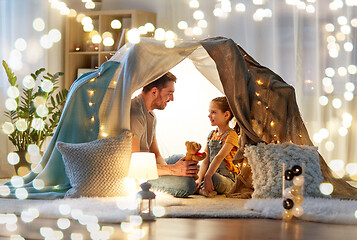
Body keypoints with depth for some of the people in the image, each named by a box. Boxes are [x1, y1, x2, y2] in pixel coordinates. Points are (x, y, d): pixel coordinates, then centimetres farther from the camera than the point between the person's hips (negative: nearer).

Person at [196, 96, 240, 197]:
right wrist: (199, 179, -9)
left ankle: (201, 189, -16)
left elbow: (219, 157, -21)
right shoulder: (211, 135, 16)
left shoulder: (231, 135, -8)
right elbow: (206, 161, 8)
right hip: (211, 173, 7)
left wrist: (207, 176, -32)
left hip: (228, 179, -6)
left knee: (214, 178, -40)